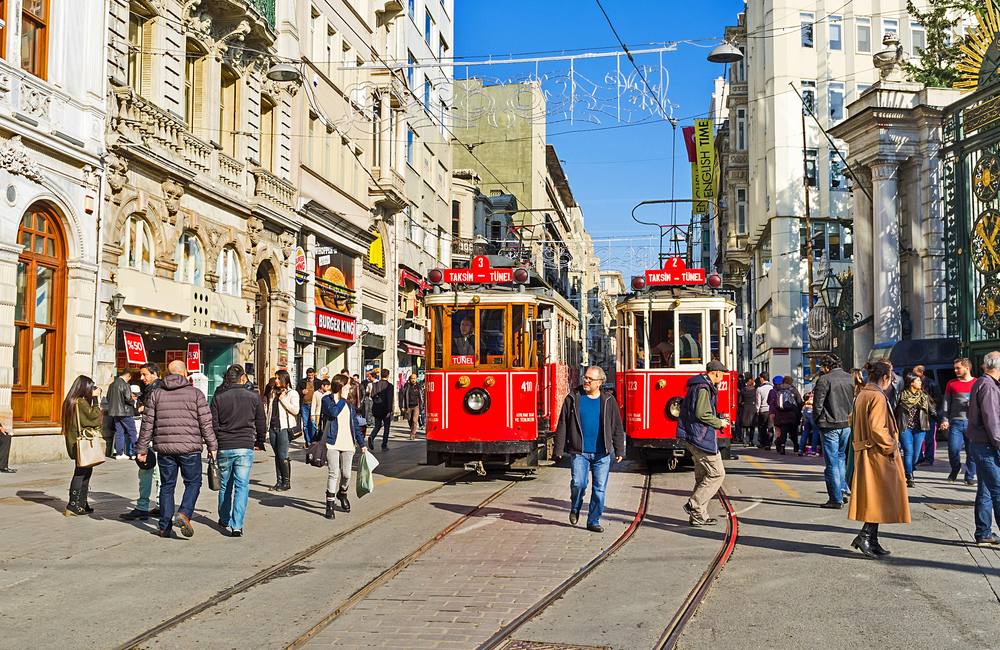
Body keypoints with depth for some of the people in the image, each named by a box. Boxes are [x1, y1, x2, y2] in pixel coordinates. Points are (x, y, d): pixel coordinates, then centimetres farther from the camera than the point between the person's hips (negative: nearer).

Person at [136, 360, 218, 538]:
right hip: (190, 448, -2)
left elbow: (147, 425, 8)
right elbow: (206, 423, -1)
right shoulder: (196, 394, 1)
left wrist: (141, 449, 14)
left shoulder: (156, 395, 8)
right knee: (193, 483, 9)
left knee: (167, 486, 11)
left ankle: (164, 527, 13)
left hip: (164, 448, 3)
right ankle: (184, 514, -12)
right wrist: (212, 445, 6)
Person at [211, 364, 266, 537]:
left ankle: (224, 520, 31)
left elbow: (213, 424, 0)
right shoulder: (253, 397, 0)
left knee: (225, 485, 16)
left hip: (224, 447, 1)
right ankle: (237, 526, -9)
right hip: (245, 447, -1)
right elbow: (261, 422, 8)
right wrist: (259, 442, 22)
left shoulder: (218, 397, -1)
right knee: (241, 486, 0)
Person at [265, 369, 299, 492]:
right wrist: (267, 425, 18)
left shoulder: (292, 394, -3)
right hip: (273, 427, 6)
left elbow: (295, 410, -13)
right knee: (277, 455, 8)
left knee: (283, 456, -8)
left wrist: (283, 400, -14)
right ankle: (279, 481, 14)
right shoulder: (273, 392, 17)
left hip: (284, 427, -6)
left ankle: (287, 482, 0)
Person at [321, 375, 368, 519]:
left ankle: (342, 493, 34)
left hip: (348, 443, 4)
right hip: (332, 443, -4)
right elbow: (333, 412, -20)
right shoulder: (327, 400, 1)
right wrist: (343, 399, -8)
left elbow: (355, 425, 19)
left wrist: (362, 443, 18)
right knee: (334, 473, -11)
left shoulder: (349, 404, 16)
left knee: (346, 474, 3)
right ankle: (329, 505, -2)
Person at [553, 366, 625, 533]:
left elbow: (617, 427, 11)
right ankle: (575, 508, 20)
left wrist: (619, 451, 7)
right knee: (578, 483, -11)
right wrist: (558, 448, 1)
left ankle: (593, 521, 15)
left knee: (600, 488, 1)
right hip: (579, 452, -1)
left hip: (602, 453, 1)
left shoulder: (608, 400, 7)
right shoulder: (573, 398, 4)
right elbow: (563, 424, 5)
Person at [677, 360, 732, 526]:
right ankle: (694, 505, -6)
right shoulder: (703, 388, -13)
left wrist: (717, 419, 19)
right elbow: (702, 414, -21)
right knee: (717, 473, -6)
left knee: (703, 477, 11)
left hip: (693, 438, 11)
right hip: (702, 438, -11)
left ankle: (699, 516, 13)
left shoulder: (699, 386, 20)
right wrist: (719, 423, -7)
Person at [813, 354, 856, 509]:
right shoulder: (851, 379, 7)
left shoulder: (824, 380, -12)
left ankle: (836, 499, 2)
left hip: (829, 426, -6)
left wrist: (816, 419, 3)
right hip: (847, 425, 6)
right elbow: (855, 401, 12)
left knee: (832, 462, 0)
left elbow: (818, 404, -12)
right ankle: (842, 488, 16)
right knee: (841, 457, 23)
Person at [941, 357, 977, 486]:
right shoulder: (952, 384, 10)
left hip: (972, 423, -1)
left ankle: (970, 477, 14)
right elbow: (946, 403, 9)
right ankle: (955, 469, 21)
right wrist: (945, 420, 0)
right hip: (956, 422, 1)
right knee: (953, 449, -7)